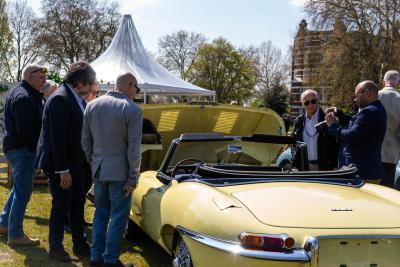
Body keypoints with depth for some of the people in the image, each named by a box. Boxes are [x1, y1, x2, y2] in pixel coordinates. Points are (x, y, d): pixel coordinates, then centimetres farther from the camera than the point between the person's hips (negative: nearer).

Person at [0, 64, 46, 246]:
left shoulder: (25, 94, 16)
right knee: (23, 191, -4)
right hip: (22, 149, -11)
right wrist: (34, 150, -14)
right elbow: (25, 130, -24)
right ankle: (15, 234, 3)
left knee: (19, 187, 22)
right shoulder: (24, 97, -19)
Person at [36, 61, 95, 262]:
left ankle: (79, 245, 27)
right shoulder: (60, 99, -21)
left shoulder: (78, 99, 7)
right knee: (61, 206, 2)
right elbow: (57, 138, -23)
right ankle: (55, 248, 18)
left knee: (77, 204, 15)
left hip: (76, 163, 9)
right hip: (60, 165, -9)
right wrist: (63, 170, -23)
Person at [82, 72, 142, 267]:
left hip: (98, 170, 6)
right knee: (118, 218, 5)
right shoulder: (132, 109, -12)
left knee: (100, 214, 17)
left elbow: (85, 140, 9)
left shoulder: (92, 105, 4)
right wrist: (133, 178, -8)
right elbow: (134, 148, -14)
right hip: (119, 172, -5)